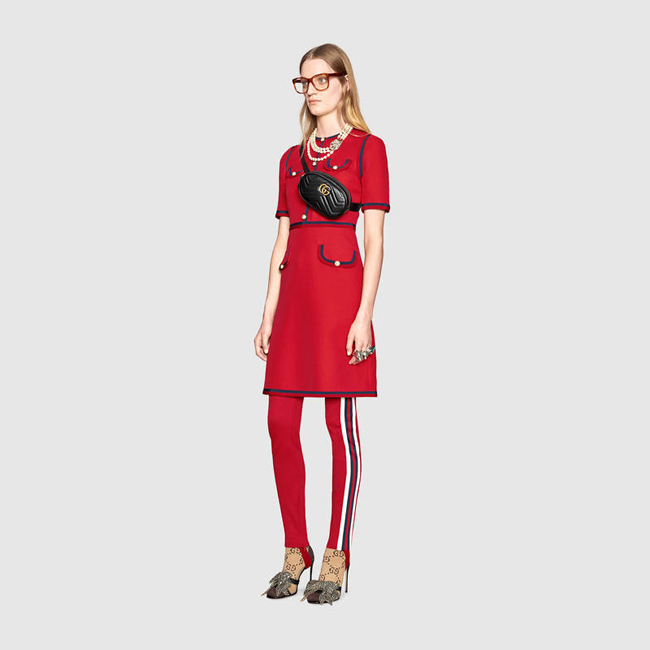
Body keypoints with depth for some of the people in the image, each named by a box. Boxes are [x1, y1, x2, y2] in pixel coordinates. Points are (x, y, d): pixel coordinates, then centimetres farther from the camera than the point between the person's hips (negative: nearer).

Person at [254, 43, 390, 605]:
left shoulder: (367, 148, 3)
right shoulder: (293, 158, 19)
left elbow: (374, 239, -4)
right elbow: (281, 242, 16)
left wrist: (364, 314, -13)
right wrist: (267, 315, 8)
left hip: (341, 286, -5)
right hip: (293, 291, 6)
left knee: (341, 423, -3)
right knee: (281, 424, 2)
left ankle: (336, 561, 5)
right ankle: (295, 554, 13)